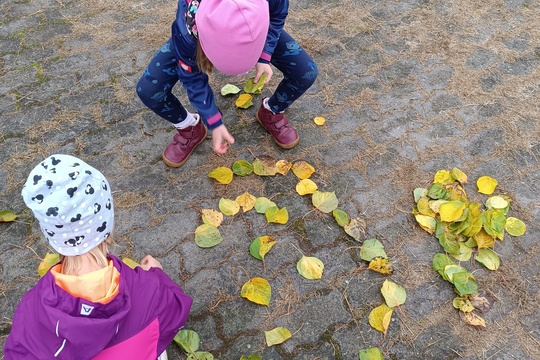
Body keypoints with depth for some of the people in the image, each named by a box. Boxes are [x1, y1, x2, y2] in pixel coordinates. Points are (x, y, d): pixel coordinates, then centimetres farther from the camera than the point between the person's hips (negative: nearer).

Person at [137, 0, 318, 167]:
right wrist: (214, 124, -22)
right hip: (202, 34, -1)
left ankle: (271, 113, 15)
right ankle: (190, 127, 12)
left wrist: (264, 58, -25)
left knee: (306, 73, -16)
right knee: (148, 89, -19)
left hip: (254, 31, 2)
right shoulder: (188, 29, -43)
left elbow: (277, 16, -15)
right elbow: (193, 79, -25)